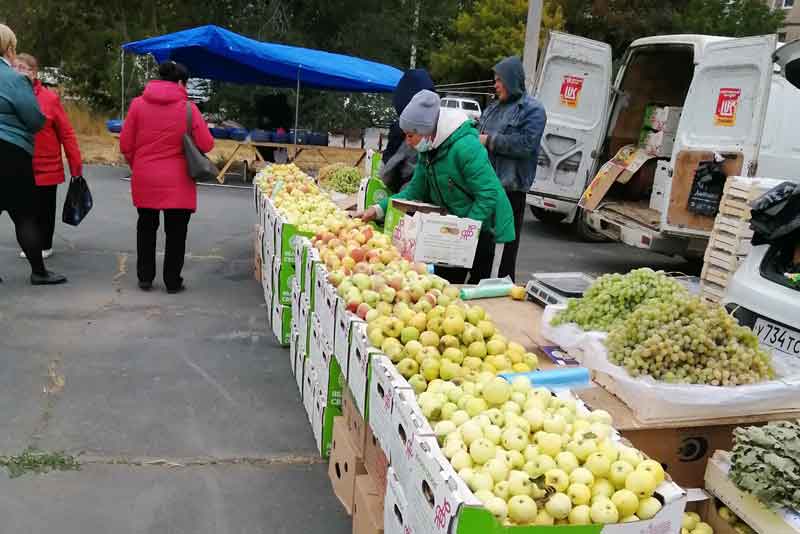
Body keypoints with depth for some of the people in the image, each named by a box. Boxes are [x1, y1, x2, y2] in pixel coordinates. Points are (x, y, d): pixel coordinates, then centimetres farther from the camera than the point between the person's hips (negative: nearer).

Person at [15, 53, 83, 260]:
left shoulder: (49, 98, -10)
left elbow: (66, 133, -8)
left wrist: (76, 165, -8)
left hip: (47, 166, -3)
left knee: (45, 208, 8)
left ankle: (45, 245, 24)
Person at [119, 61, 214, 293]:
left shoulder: (138, 104, -1)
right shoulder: (188, 108, -8)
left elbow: (125, 145, 0)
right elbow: (206, 145, -8)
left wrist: (137, 166, 17)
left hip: (144, 180, 3)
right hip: (177, 182, -3)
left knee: (146, 228, 18)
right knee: (175, 232, 9)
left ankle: (145, 278, 25)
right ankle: (173, 281, 14)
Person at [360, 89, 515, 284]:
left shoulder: (465, 147, -26)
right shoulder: (428, 151, 2)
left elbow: (488, 194, -27)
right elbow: (415, 191, 5)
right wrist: (379, 209, -6)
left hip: (484, 229, -8)